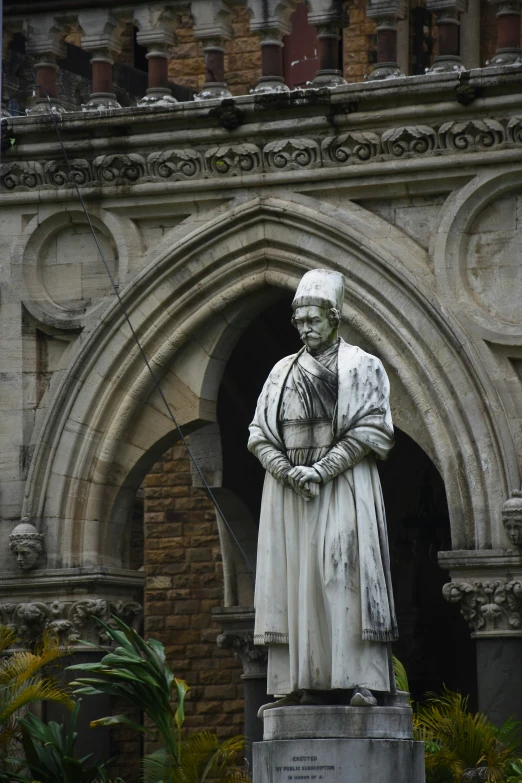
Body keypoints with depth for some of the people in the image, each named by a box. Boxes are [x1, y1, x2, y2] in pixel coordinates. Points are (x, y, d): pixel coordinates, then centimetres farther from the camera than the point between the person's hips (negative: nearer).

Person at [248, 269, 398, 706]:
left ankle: (362, 680, -16)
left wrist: (321, 469, -14)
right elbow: (260, 434, 10)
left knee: (348, 573, -13)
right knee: (294, 581, -3)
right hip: (289, 491, 4)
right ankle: (306, 683, -4)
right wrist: (289, 472, -8)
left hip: (343, 488, -4)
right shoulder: (283, 372, 16)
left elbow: (371, 431, -6)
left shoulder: (362, 367, 4)